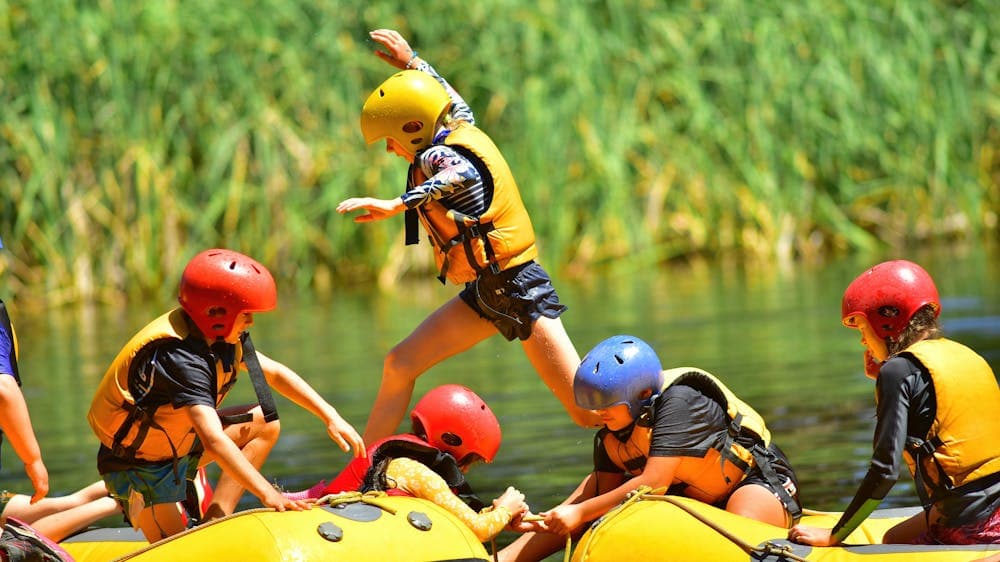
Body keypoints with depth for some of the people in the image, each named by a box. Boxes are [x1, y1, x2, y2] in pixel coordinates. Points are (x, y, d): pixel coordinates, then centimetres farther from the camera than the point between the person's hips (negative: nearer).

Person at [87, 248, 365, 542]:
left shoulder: (218, 337, -5)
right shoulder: (180, 358, -33)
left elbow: (274, 373, 8)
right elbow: (214, 440, -40)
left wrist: (330, 416, 0)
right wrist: (268, 494, -44)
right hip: (141, 470, -9)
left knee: (265, 423, 4)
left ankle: (215, 520, -1)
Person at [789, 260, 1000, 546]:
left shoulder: (899, 370, -9)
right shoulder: (968, 356, 13)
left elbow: (885, 471, -11)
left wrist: (833, 537, -3)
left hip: (970, 528, -8)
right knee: (892, 537, 23)